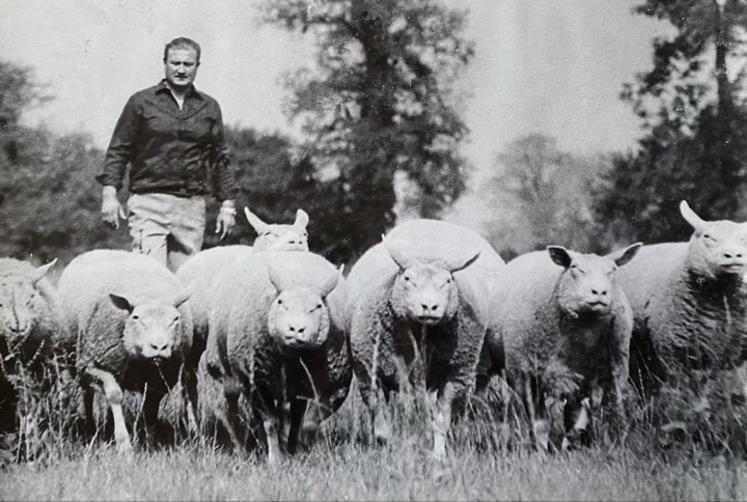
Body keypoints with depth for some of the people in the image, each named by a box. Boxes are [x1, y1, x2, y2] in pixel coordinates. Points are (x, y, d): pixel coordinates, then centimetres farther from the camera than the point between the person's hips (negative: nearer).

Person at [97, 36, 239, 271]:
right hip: (149, 202, -3)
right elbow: (118, 150, 5)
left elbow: (219, 158, 17)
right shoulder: (141, 101, 6)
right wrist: (109, 193, -4)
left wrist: (228, 204, 12)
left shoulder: (209, 107, 14)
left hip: (192, 207, 3)